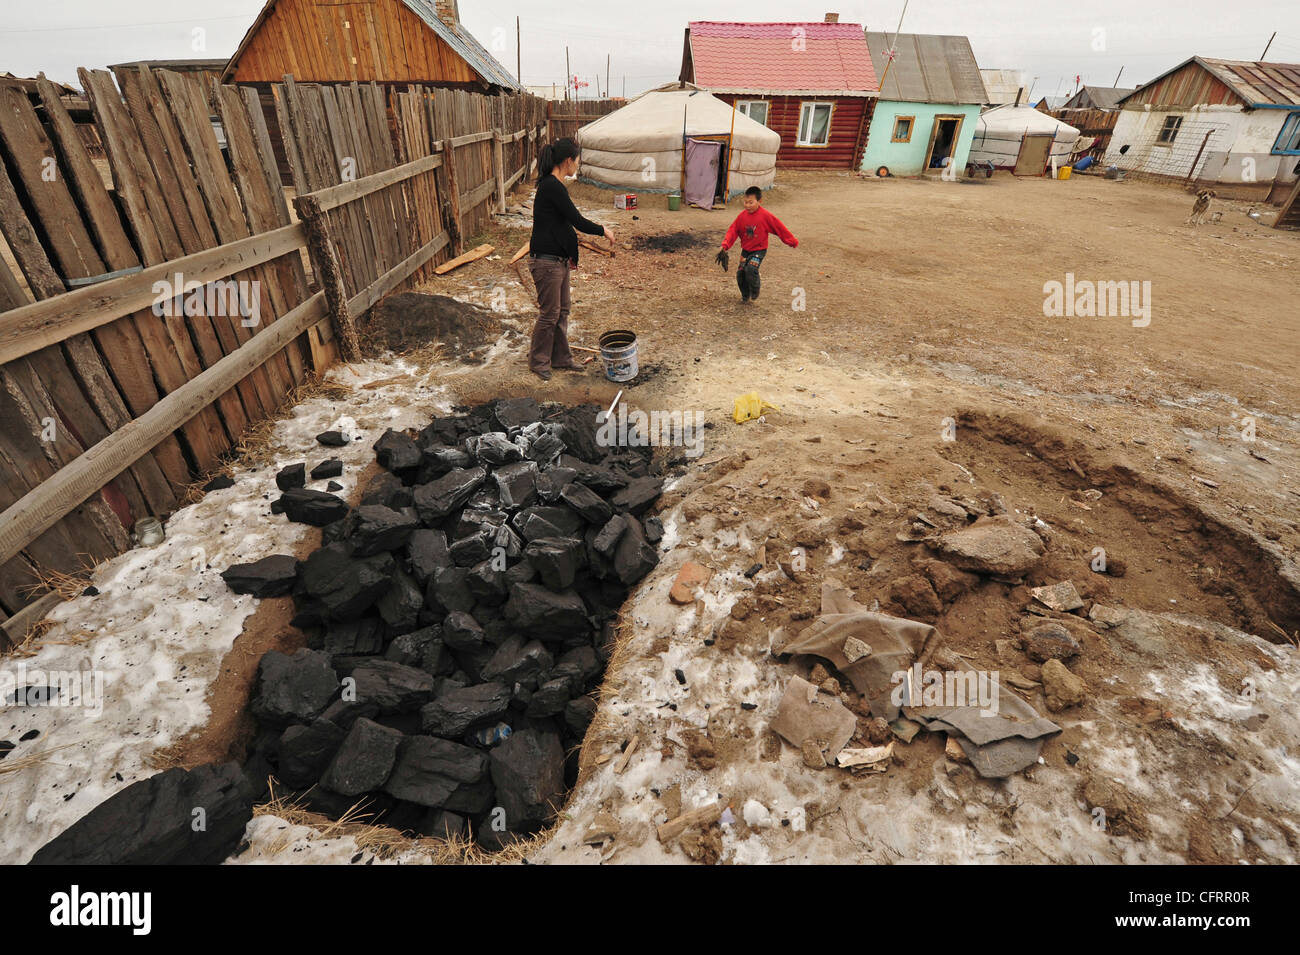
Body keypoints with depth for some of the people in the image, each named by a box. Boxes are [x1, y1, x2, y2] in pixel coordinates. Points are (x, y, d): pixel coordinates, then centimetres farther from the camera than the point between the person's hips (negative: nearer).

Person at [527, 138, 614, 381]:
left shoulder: (552, 184, 12)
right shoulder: (552, 186, -19)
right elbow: (577, 220, -19)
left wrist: (569, 253, 22)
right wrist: (603, 230, -4)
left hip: (558, 259, 10)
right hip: (546, 261, -10)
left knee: (562, 310, 16)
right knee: (549, 313, 1)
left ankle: (560, 358, 29)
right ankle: (538, 362, 18)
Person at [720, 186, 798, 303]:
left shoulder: (765, 215, -15)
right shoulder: (742, 216, -4)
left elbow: (779, 227, -7)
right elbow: (733, 231, -1)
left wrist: (792, 242, 0)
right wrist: (725, 245, -16)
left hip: (759, 250, -5)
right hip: (745, 250, 5)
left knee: (751, 269, -26)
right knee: (740, 273, 2)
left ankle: (754, 294, -1)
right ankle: (745, 295, 27)